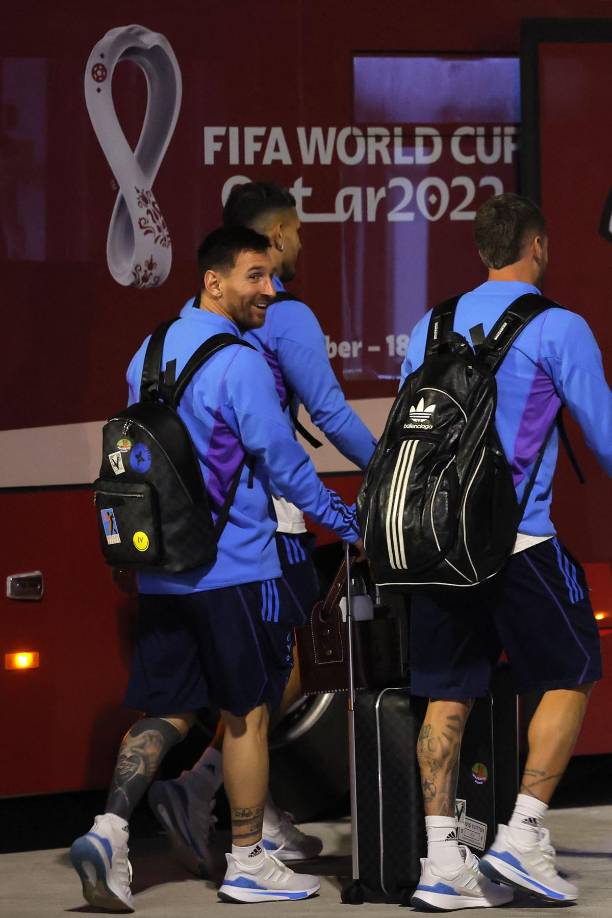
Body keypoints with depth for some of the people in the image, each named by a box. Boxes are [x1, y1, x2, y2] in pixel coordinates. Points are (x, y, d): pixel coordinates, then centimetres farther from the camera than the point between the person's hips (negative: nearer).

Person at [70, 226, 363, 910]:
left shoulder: (148, 356, 12)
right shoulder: (239, 363, -14)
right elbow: (283, 461, -12)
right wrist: (345, 522, 1)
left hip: (160, 568, 7)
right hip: (233, 567, -7)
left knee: (165, 709, 9)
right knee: (247, 711, 4)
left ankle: (110, 828, -10)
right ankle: (246, 863, 10)